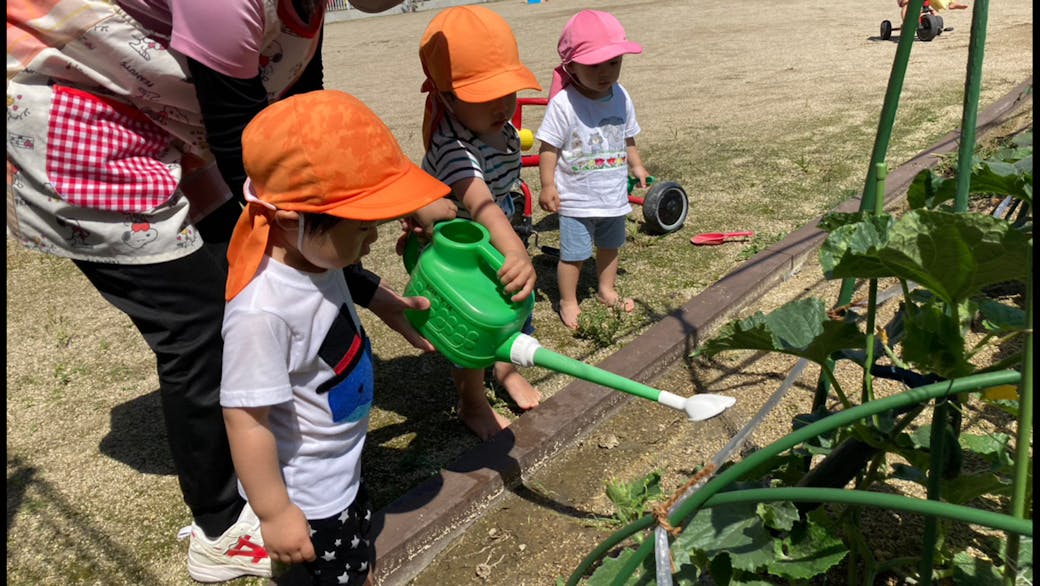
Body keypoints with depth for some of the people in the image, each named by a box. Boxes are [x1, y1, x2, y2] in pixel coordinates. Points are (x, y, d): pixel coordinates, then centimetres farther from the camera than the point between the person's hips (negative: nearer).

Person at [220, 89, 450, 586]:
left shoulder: (318, 258, -10)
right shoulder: (263, 311, -37)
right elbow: (245, 417, -30)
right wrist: (274, 512, -21)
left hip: (341, 470, 8)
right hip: (306, 494, -8)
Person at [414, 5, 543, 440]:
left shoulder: (502, 127, -11)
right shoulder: (453, 147, -38)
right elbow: (480, 204, -57)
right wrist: (516, 253, -72)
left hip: (498, 240, 8)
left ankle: (506, 368, 48)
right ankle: (472, 404, 31)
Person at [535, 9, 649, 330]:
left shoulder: (621, 97, -2)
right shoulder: (563, 103, -20)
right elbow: (549, 147, -16)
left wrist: (637, 166, 11)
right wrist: (548, 185, -19)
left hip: (614, 195, 6)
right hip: (576, 199, -6)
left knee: (610, 246, 22)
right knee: (573, 253, 3)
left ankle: (606, 290, 43)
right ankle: (568, 302, 22)